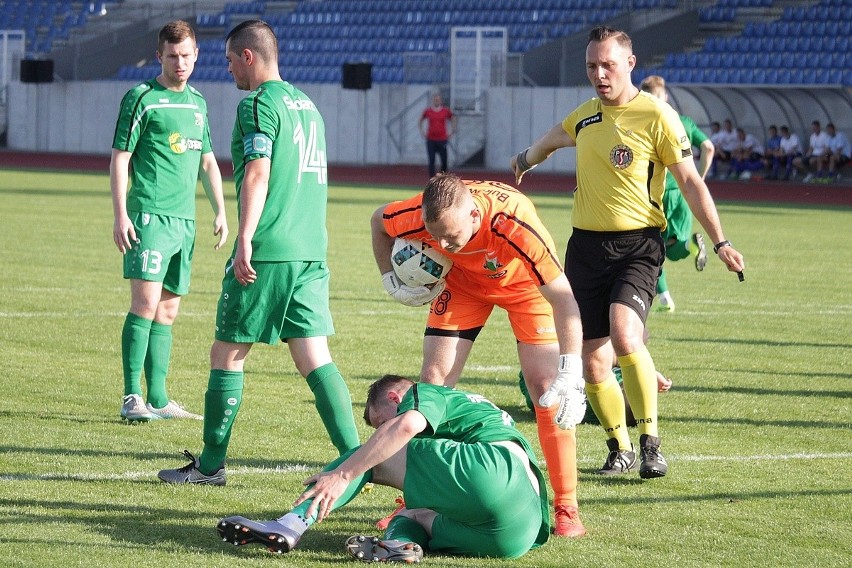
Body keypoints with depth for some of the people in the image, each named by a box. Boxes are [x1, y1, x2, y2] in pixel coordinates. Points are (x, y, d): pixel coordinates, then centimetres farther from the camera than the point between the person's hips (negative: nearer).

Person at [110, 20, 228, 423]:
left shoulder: (198, 103, 16)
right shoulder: (142, 98, -4)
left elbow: (207, 161, 24)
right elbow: (119, 158, -6)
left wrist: (220, 212, 16)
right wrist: (120, 215, -13)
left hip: (184, 220, 7)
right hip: (149, 215, -7)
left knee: (168, 310, 8)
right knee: (146, 303, -14)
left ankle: (158, 399, 12)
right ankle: (132, 398, -14)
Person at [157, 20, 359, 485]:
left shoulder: (259, 103, -7)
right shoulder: (305, 103, 19)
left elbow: (258, 171, -17)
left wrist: (245, 239, -22)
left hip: (268, 252, -8)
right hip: (310, 251, 8)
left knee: (227, 354, 4)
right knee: (314, 357, 5)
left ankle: (211, 464, 10)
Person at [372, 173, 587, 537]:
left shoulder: (518, 226, -43)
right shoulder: (417, 216, -33)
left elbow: (563, 297, -36)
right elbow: (379, 221, -6)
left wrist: (570, 373, -40)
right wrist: (390, 278, -12)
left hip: (525, 284, -3)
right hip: (461, 281, 3)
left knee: (547, 388, -14)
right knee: (433, 381, -6)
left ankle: (566, 508, -5)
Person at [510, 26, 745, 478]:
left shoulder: (656, 115, -7)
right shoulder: (584, 115, 11)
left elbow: (690, 181, -4)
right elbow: (552, 139, 35)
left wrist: (720, 243, -8)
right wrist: (526, 159, 55)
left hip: (637, 245, -5)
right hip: (585, 246, 5)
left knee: (624, 337, -28)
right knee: (592, 365, 1)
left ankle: (650, 442, -16)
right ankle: (619, 449, 22)